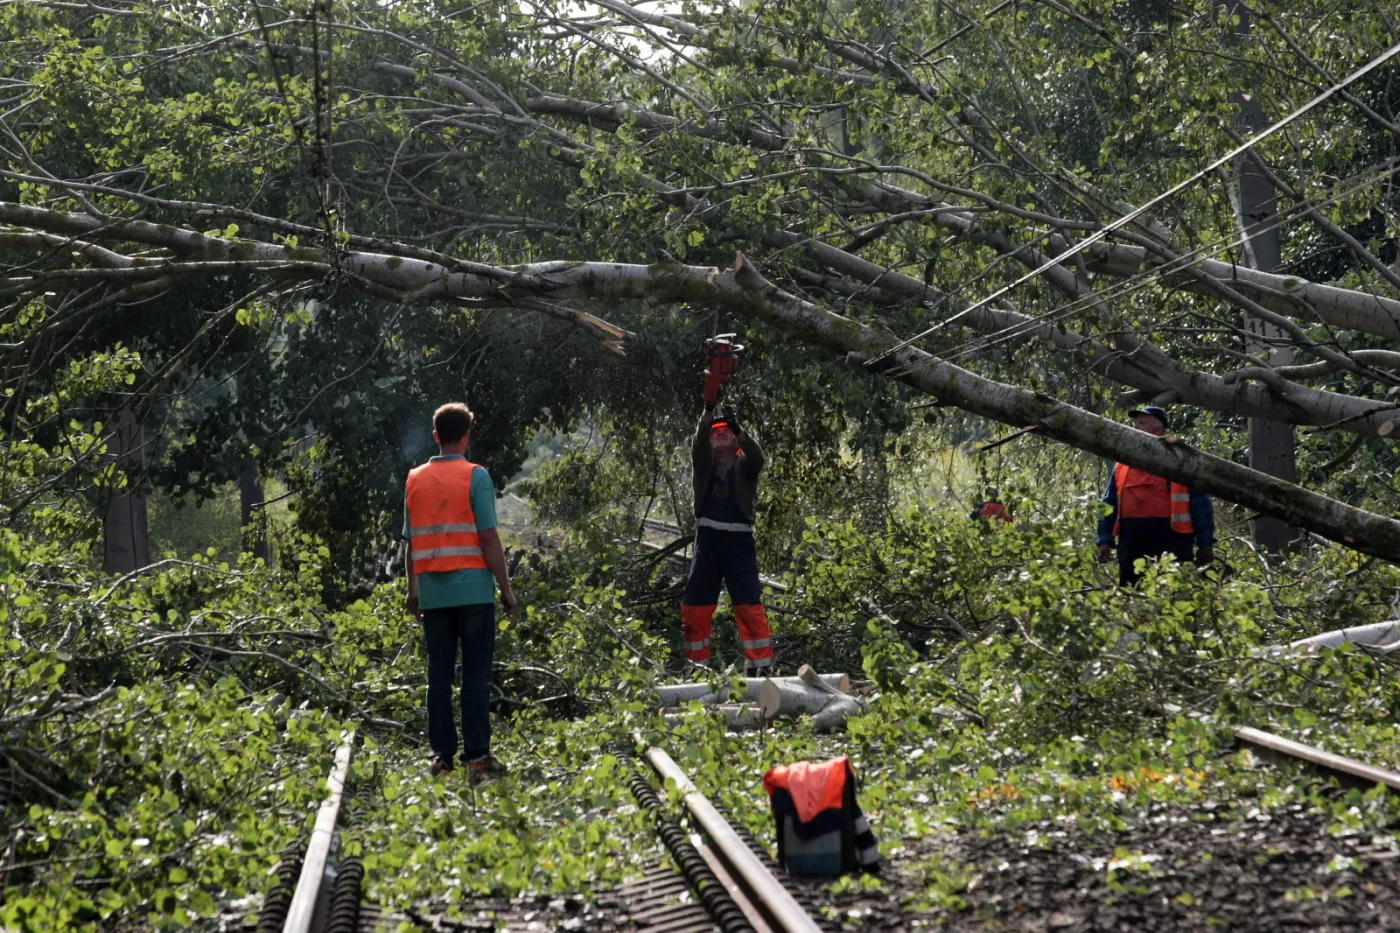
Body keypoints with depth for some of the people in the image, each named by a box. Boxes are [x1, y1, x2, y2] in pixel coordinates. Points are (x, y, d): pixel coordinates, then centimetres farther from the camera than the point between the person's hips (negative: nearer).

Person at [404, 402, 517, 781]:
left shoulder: (416, 480, 8)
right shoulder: (475, 477, -6)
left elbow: (411, 542, 11)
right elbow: (489, 538, -10)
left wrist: (413, 591, 19)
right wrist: (506, 587, -3)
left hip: (433, 593, 4)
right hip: (473, 589, -4)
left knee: (438, 675, 7)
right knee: (476, 675, -2)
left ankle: (441, 754, 7)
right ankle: (477, 756, -5)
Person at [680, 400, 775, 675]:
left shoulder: (745, 466, 10)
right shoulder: (704, 464, 14)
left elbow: (757, 455, -13)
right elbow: (699, 443, -7)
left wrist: (739, 429, -31)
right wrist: (708, 409, -24)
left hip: (739, 540, -2)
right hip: (708, 539, 2)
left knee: (750, 605, -9)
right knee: (695, 605, 1)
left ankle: (761, 665, -9)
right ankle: (695, 666, 9)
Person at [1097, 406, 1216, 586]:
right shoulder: (1122, 465, 17)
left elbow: (1200, 503, 1)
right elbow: (1109, 504, 20)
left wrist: (1205, 544, -4)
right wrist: (1105, 540, 9)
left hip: (1170, 539, -5)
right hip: (1132, 539, 5)